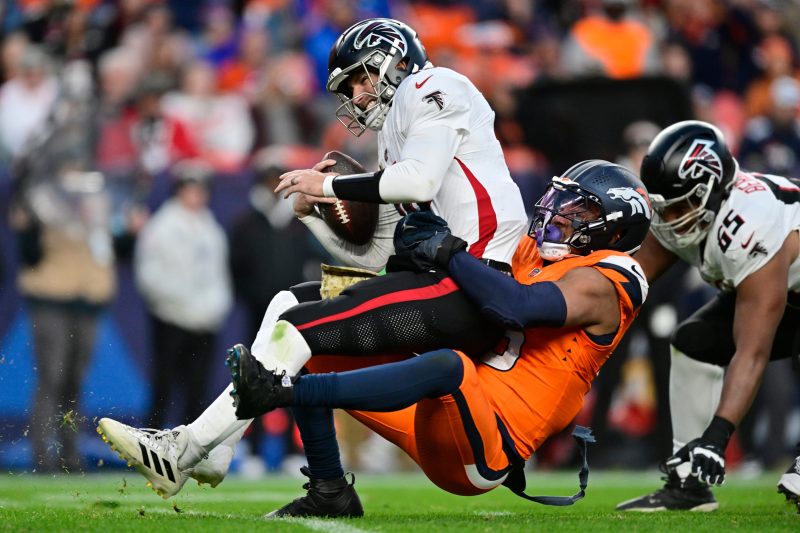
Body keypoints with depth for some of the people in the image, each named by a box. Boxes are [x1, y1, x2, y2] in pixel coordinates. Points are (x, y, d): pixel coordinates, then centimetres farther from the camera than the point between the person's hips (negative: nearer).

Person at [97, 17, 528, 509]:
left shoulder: (430, 89, 1)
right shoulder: (395, 140, 27)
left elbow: (419, 180, -18)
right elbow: (379, 258, 25)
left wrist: (329, 184, -6)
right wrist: (313, 212, 14)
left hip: (470, 289, -10)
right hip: (441, 281, 10)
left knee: (300, 330, -14)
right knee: (287, 305, 13)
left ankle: (184, 451, -10)